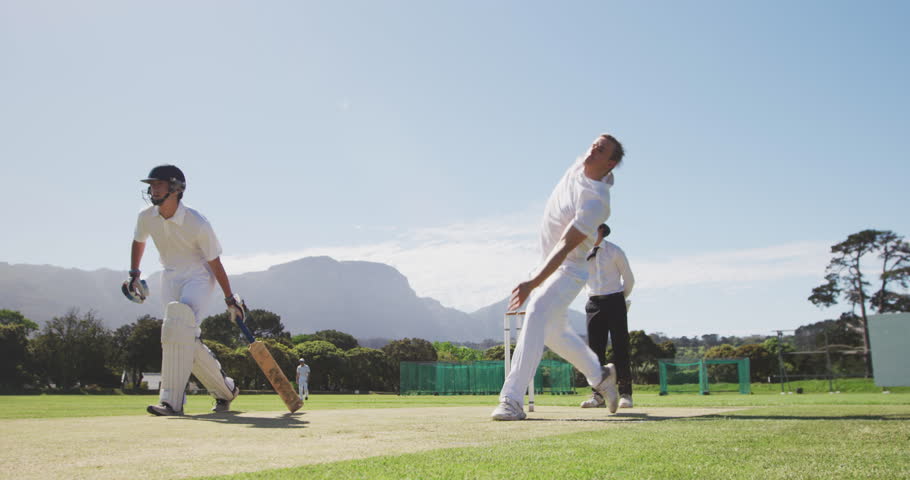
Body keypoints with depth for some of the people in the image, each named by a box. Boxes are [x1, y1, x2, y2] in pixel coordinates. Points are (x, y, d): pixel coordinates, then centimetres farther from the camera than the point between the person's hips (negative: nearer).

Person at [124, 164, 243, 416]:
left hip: (199, 278, -6)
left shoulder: (197, 223, -23)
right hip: (170, 279, 6)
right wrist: (134, 274, 12)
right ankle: (225, 390, 18)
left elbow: (215, 262, -14)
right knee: (188, 341, -1)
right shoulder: (146, 218, -7)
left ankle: (172, 401, -25)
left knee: (178, 327, -26)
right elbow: (138, 242, 17)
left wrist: (229, 298, -9)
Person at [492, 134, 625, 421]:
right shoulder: (581, 166, -4)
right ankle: (600, 375, 37)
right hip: (548, 264, 10)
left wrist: (532, 284, -40)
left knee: (536, 314, -30)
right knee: (553, 331, 18)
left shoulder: (595, 202, -27)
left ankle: (512, 400, -37)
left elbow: (565, 247, -33)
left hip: (568, 270, -10)